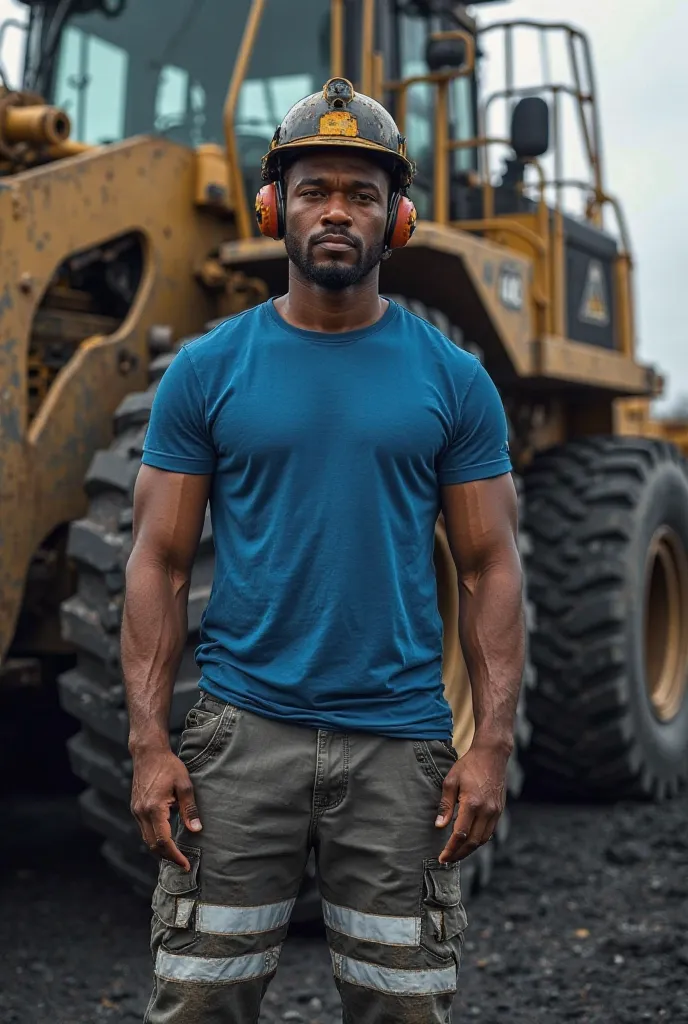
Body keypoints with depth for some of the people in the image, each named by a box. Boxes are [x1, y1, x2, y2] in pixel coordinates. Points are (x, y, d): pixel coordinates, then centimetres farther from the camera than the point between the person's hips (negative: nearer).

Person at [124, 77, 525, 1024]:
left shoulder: (453, 379, 4)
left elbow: (490, 570, 3)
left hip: (400, 742, 1)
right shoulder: (207, 370, 3)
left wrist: (493, 743, -5)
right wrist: (148, 742, -6)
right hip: (243, 731, 0)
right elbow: (160, 564, 2)